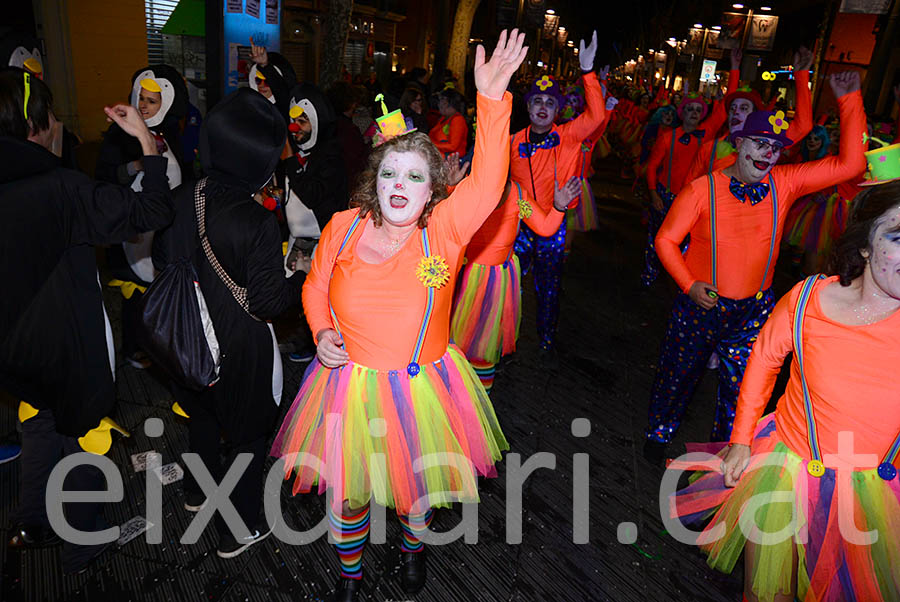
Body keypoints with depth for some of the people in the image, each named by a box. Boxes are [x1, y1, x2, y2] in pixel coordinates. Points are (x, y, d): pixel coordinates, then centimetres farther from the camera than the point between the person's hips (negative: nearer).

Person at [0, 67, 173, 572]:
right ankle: (83, 545, 34)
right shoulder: (61, 188, -26)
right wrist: (147, 140, -19)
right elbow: (152, 212, -28)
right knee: (84, 434, 14)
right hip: (71, 345, -6)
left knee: (43, 422, 29)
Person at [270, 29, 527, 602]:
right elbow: (316, 286, 7)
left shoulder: (444, 230, -14)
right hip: (351, 383, 1)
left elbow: (487, 183, -31)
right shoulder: (344, 226, -8)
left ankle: (413, 542, 59)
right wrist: (323, 331, -10)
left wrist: (493, 99, -38)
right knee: (348, 488, 18)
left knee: (419, 483, 22)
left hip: (422, 387, -1)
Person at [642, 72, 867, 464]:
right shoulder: (703, 189, -11)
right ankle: (659, 434, 39)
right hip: (700, 304, -2)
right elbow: (666, 239, -6)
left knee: (740, 388, 13)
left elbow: (849, 163, -4)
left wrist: (850, 100, -7)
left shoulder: (784, 184, -2)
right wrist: (689, 284, -15)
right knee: (678, 375, 15)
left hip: (753, 310, 3)